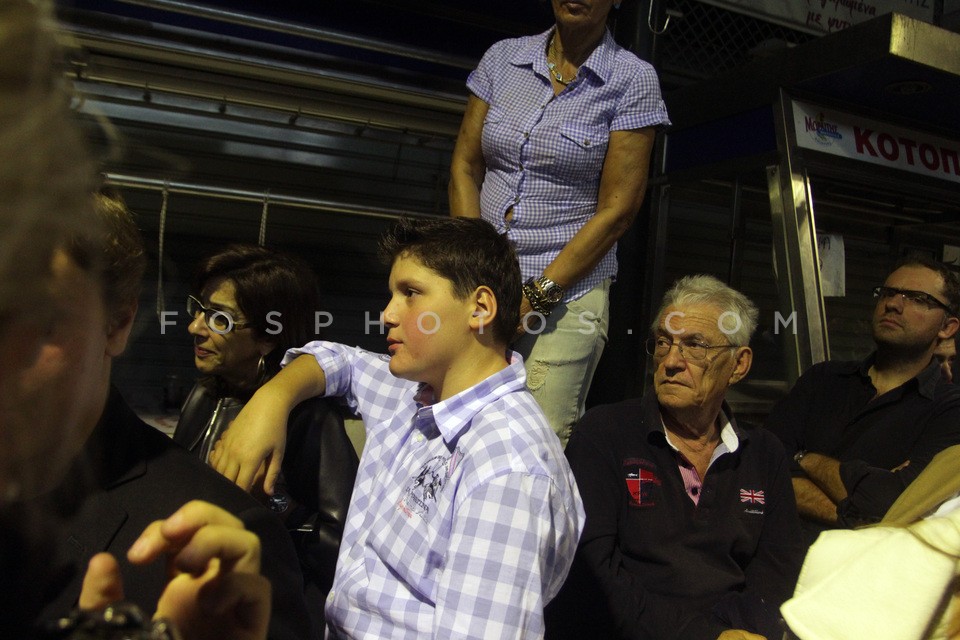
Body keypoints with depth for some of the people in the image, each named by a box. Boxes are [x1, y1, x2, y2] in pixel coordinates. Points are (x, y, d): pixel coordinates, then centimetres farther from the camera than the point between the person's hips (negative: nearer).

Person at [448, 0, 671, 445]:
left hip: (568, 291, -3)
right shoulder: (502, 58, 8)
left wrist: (536, 296, -10)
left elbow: (617, 210, -6)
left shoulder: (633, 81, -2)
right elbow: (464, 165, 7)